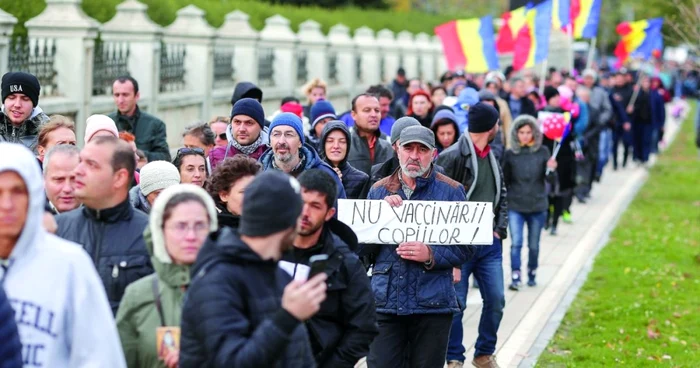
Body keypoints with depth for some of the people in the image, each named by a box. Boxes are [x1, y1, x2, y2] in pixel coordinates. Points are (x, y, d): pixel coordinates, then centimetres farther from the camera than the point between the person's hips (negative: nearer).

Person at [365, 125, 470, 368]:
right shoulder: (379, 191, 11)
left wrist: (431, 255, -18)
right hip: (385, 302, 2)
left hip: (432, 304, -1)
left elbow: (464, 247, -1)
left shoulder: (451, 191, 3)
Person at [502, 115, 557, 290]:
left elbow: (551, 180, -4)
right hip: (515, 206, 0)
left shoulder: (543, 152, -2)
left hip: (537, 206, 1)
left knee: (533, 245, 10)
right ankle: (515, 277, -10)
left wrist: (551, 170, -23)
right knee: (516, 243, -12)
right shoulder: (510, 154, -1)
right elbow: (504, 181, 8)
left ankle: (532, 274, 28)